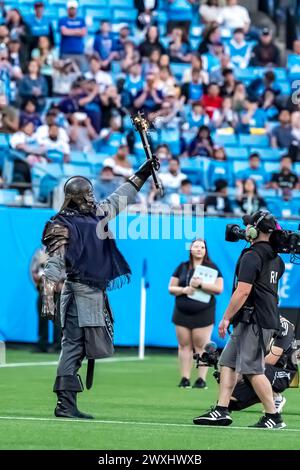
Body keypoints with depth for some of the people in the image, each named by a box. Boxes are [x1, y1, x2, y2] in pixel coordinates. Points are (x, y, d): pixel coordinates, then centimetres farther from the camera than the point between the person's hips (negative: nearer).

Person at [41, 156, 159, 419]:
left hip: (97, 293, 9)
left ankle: (67, 405, 4)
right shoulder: (64, 226, -11)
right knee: (73, 346, -9)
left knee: (88, 348, 5)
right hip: (79, 293, -9)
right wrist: (48, 299, -26)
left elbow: (120, 199, 29)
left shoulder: (97, 214, 13)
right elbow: (54, 265, -17)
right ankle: (65, 404, -8)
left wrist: (142, 174, 29)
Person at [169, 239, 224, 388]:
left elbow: (219, 288, -5)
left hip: (203, 313, -3)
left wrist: (201, 284, -16)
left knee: (201, 345, -6)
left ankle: (202, 379, -4)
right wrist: (184, 290, -9)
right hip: (182, 313, 3)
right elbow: (171, 288, 11)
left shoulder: (212, 268, 4)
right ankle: (185, 378, 2)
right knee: (184, 345, 1)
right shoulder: (182, 267, 11)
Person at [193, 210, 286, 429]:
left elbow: (243, 291, -21)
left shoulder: (251, 256, -14)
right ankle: (222, 411, 8)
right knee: (228, 362, 11)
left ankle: (273, 416, -8)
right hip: (269, 318, 10)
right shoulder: (276, 258, 13)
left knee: (253, 369, -9)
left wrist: (226, 318, -17)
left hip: (254, 320, -10)